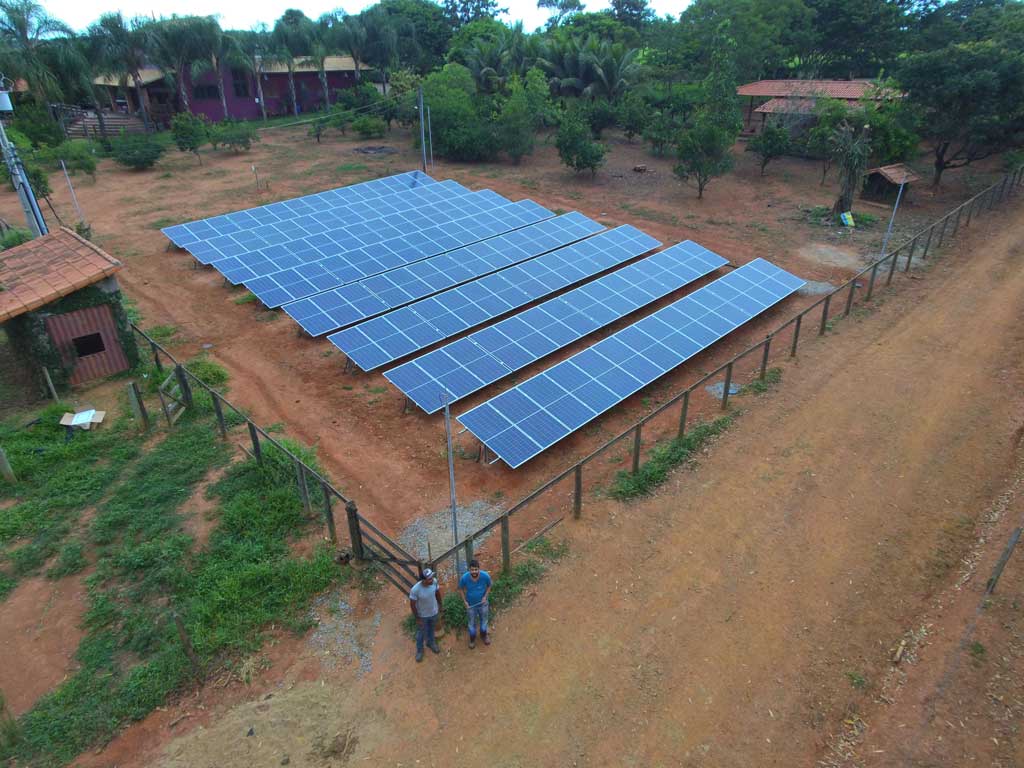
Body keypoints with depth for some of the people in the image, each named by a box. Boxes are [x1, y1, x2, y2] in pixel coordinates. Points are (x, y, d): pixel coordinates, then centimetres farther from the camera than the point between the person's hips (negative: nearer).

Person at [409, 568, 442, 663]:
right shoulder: (415, 589, -39)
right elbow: (412, 604, -22)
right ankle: (419, 650, 50)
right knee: (421, 633, 23)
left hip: (434, 612, 3)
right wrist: (417, 618, -12)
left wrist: (439, 604, 9)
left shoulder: (434, 581, -27)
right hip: (422, 615, -3)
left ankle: (431, 642, 60)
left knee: (431, 629, 31)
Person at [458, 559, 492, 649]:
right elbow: (461, 589, -9)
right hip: (471, 604, -1)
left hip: (482, 603, 1)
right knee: (472, 622, 21)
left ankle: (483, 635, 53)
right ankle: (472, 639, 48)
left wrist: (485, 596, -17)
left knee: (483, 620, 25)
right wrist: (465, 601, -12)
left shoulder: (485, 576, -30)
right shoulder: (464, 578, -30)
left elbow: (489, 586, -7)